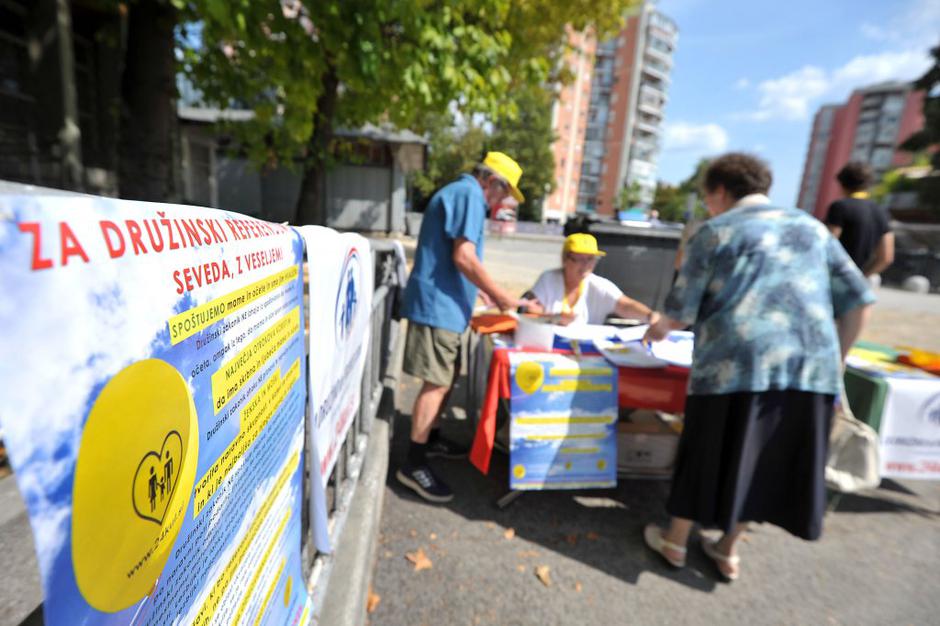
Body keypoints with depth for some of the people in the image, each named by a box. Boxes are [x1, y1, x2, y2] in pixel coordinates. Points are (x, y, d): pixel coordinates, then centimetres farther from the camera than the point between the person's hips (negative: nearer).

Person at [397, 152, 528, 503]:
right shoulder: (469, 193, -11)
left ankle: (431, 439, 32)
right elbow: (464, 258, -22)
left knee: (446, 378, 17)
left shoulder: (458, 193, 21)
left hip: (443, 303, 10)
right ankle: (413, 466, 3)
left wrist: (481, 292, 22)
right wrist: (503, 297, -13)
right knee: (436, 383, -6)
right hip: (438, 304, -10)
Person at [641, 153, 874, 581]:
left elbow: (681, 310, 0)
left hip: (735, 362, -5)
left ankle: (675, 542, 30)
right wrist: (834, 360, 23)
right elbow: (857, 301, 16)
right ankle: (728, 549, 34)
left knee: (709, 454, 10)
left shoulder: (714, 231, 5)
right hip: (811, 365, 5)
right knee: (767, 460, 18)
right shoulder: (812, 227, 19)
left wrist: (658, 330, 21)